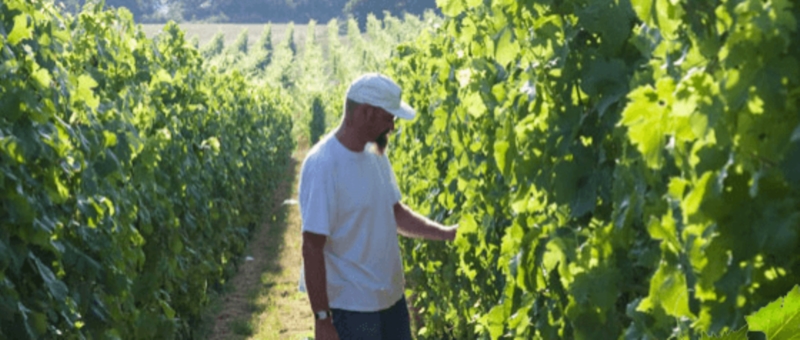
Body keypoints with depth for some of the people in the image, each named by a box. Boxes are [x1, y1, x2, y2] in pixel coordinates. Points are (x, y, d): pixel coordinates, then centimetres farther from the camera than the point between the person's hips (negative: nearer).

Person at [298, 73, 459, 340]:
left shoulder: (376, 155, 3)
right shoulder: (322, 166, -22)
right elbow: (312, 247, -21)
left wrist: (445, 233, 3)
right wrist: (322, 318, -20)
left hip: (392, 298, 8)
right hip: (352, 308, -8)